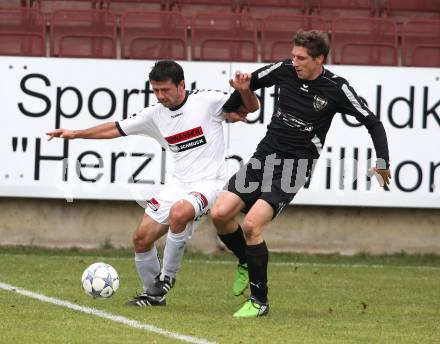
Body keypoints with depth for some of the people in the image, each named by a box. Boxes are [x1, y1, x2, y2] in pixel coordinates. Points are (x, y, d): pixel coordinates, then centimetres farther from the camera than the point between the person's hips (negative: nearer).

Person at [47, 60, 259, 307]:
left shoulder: (207, 101, -9)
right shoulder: (155, 114, 5)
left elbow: (252, 106, -4)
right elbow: (117, 129, 13)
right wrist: (75, 134, 9)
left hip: (208, 182, -6)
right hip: (179, 183, 6)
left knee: (178, 213, -36)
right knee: (142, 238, 1)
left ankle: (167, 277, -15)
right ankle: (154, 295, 23)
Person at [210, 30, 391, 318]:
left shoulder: (336, 89, -12)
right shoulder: (284, 71, -1)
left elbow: (372, 122, -6)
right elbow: (250, 81, 18)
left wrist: (383, 162, -15)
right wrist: (227, 110, 29)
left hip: (295, 168, -5)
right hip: (263, 158, 5)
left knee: (252, 225, -21)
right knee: (220, 213, -9)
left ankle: (259, 300, -7)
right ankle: (247, 263, 20)